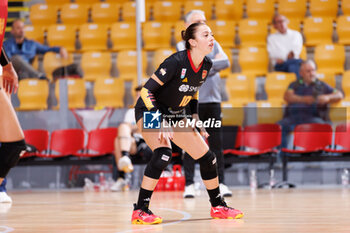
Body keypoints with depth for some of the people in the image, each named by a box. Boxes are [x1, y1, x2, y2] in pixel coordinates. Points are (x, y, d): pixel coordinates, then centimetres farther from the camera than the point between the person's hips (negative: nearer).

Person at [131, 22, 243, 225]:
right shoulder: (177, 62, -27)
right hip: (150, 112, -7)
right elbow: (146, 90, -26)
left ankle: (218, 207, 25)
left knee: (207, 157, 5)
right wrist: (159, 123, -33)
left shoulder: (206, 65, -5)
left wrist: (196, 119, 6)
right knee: (163, 154, -32)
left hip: (175, 116, 8)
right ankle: (140, 211, -26)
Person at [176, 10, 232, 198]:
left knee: (216, 144, 1)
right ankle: (189, 184, 2)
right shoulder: (182, 46, 4)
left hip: (212, 100, 3)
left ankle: (220, 183, 5)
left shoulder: (213, 44, 15)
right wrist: (214, 63, -6)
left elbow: (225, 62, -2)